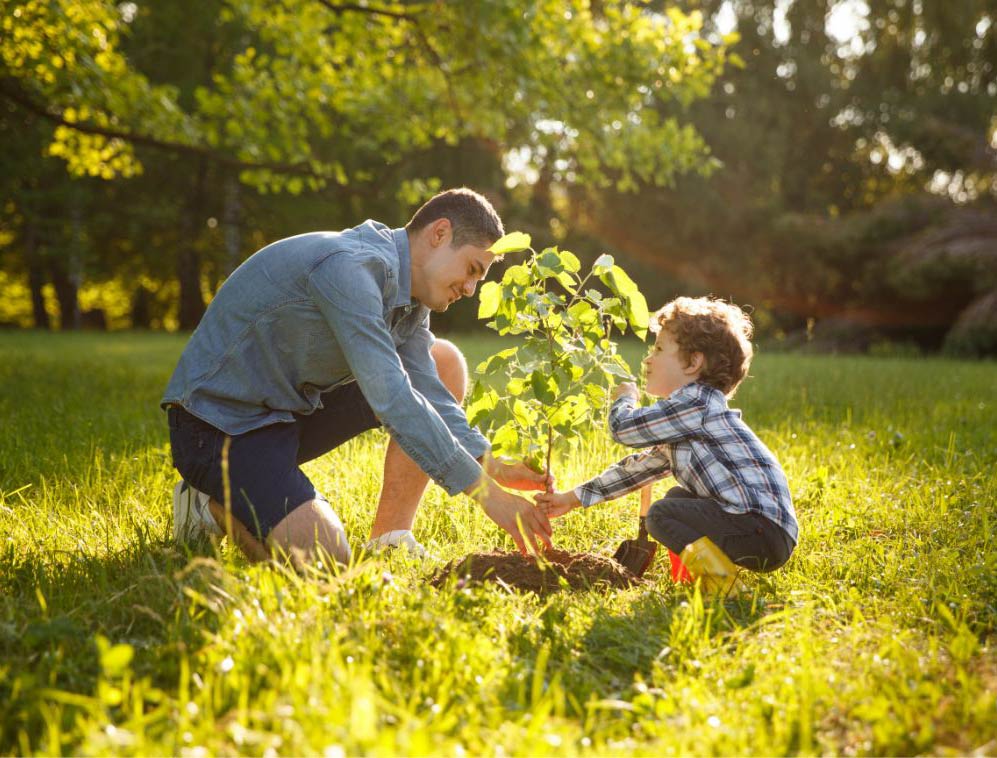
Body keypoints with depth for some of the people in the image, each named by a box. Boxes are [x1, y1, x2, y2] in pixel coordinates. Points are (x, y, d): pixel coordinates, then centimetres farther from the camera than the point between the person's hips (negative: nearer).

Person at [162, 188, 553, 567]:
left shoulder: (408, 291, 5)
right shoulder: (349, 266, -26)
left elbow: (429, 393, 0)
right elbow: (392, 399, -32)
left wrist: (493, 466, -15)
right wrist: (486, 491, -31)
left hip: (295, 407, 10)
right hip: (219, 421, -9)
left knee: (444, 364, 3)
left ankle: (389, 539, 2)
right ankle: (216, 502, 2)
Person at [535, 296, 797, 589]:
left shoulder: (697, 402, -12)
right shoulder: (684, 418, 21)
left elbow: (623, 428, -13)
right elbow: (640, 467, 26)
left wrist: (624, 398, 11)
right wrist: (573, 498, 26)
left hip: (765, 530, -10)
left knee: (661, 514, -13)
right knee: (677, 497, 25)